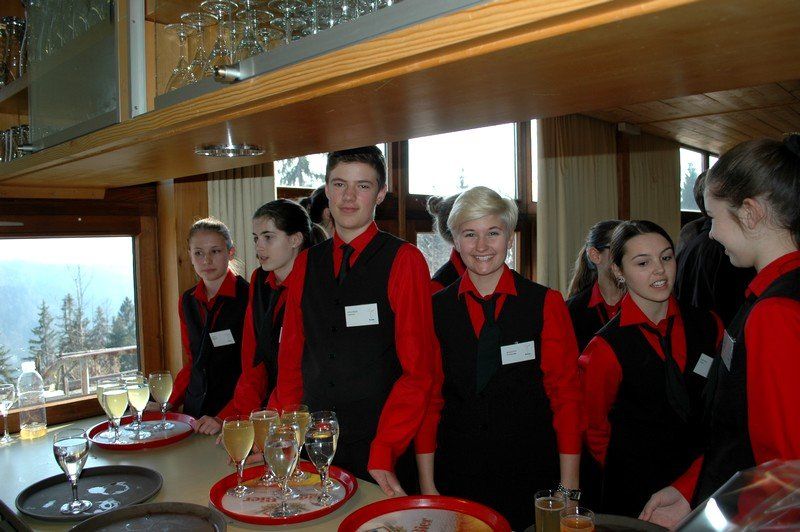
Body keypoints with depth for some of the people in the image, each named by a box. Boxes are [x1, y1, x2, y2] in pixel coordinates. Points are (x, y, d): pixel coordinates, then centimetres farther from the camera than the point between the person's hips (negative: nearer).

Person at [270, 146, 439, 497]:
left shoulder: (404, 260, -8)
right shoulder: (305, 264, 7)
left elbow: (417, 369, -12)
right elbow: (291, 355, 9)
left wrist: (384, 453, -17)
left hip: (380, 454, -4)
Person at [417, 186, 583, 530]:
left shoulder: (547, 304, -4)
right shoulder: (437, 308, 0)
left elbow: (566, 394, -3)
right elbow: (429, 395, 3)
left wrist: (568, 488, -7)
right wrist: (427, 483, 1)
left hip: (531, 474, -1)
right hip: (457, 474, 1)